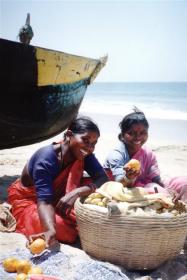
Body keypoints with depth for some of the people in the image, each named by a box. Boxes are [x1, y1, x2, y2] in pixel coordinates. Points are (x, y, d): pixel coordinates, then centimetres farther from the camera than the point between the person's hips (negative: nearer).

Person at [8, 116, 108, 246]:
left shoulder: (85, 155, -17)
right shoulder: (46, 158, -34)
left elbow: (104, 179, -26)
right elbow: (44, 200, -40)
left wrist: (76, 192, -43)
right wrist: (51, 230, -59)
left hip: (56, 196, 5)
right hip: (27, 198, -5)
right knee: (62, 229, -32)